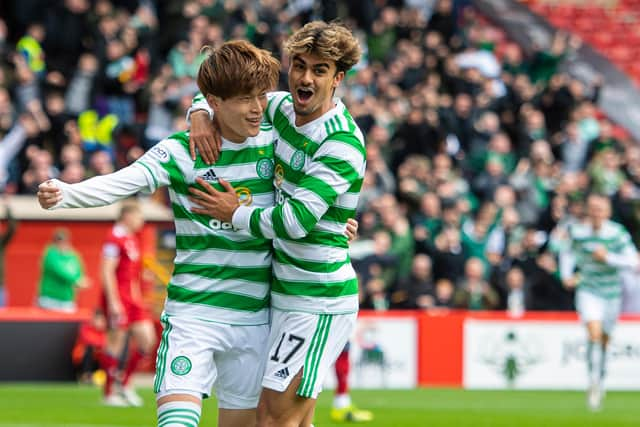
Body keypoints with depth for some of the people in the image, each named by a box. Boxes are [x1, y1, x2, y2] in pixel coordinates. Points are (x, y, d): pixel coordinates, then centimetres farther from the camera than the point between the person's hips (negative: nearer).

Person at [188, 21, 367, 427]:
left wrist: (237, 214, -10)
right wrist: (201, 115, -2)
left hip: (319, 303, -9)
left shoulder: (343, 144, -20)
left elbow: (296, 221, -26)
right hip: (287, 294, 9)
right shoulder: (284, 108, 6)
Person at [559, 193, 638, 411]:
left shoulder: (618, 233, -12)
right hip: (588, 291, -1)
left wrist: (608, 258, -26)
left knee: (604, 340, 14)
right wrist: (566, 275, -1)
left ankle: (599, 384, 35)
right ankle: (594, 384, -25)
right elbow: (567, 252, 13)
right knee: (594, 333, -23)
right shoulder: (577, 231, -8)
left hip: (612, 292, 1)